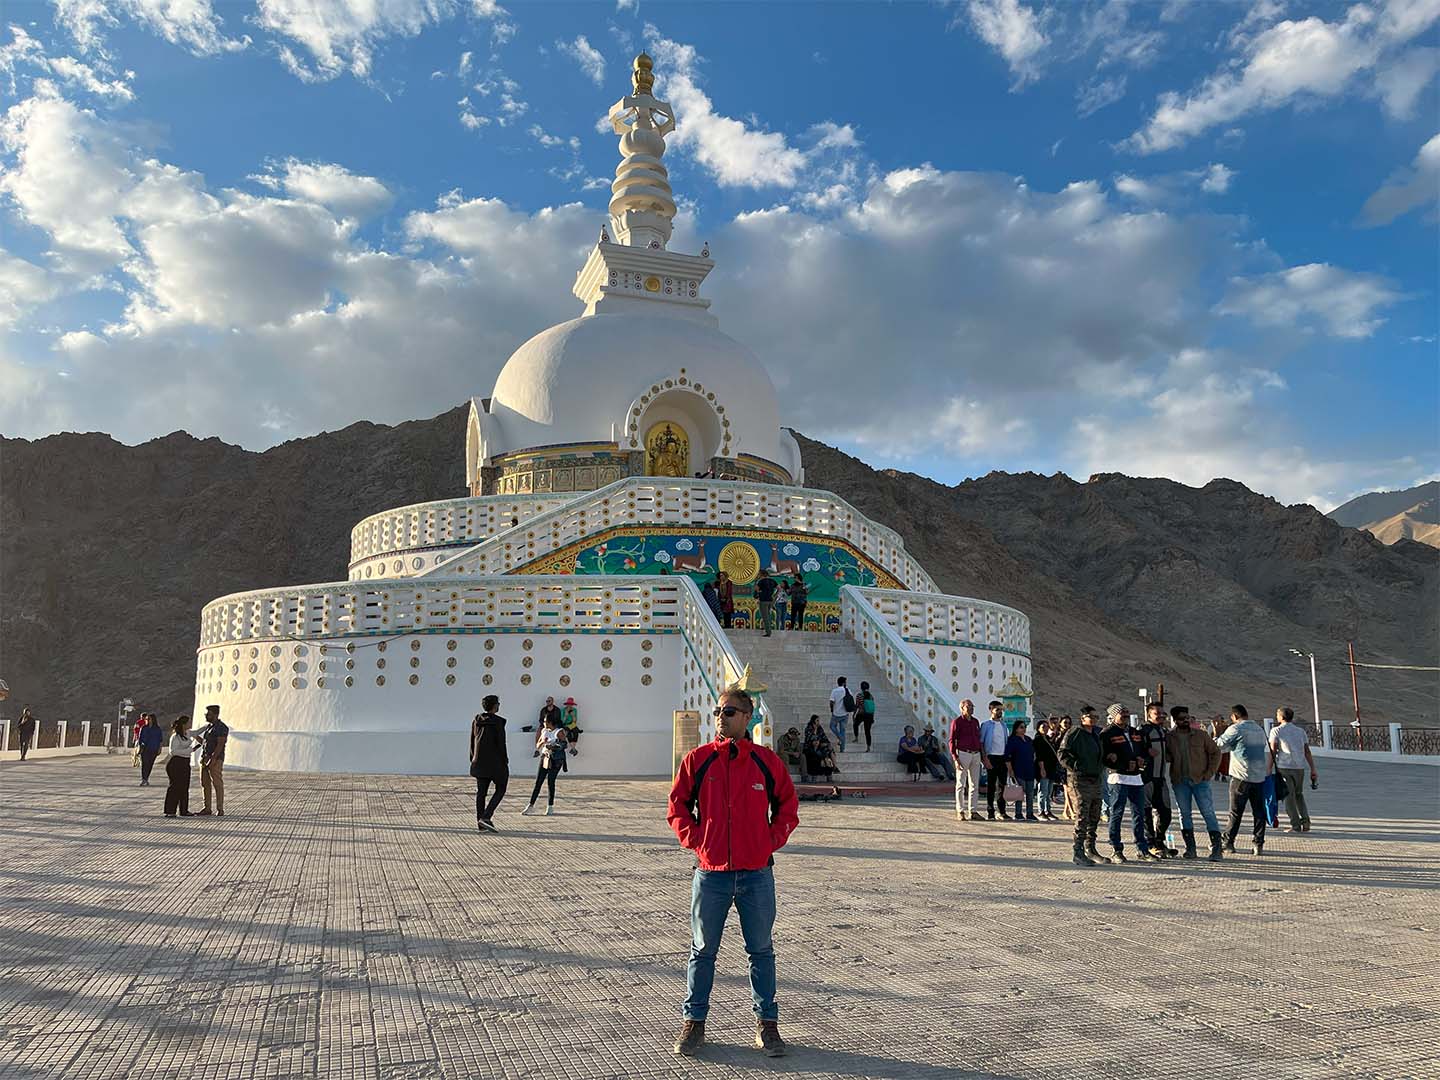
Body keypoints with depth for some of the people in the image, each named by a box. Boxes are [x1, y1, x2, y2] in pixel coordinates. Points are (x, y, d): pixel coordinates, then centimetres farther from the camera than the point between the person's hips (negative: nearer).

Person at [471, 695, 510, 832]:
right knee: (500, 789, 6)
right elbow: (501, 743, -14)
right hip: (495, 760, -6)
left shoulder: (477, 720, 6)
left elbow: (472, 741, 10)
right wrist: (505, 761, -7)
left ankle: (480, 824, 10)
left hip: (479, 761, 6)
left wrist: (473, 759, 18)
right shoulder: (498, 721, -13)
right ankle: (486, 817, -9)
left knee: (481, 791, 9)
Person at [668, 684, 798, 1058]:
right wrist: (695, 841, -2)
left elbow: (788, 807, 10)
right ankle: (694, 1021, 25)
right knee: (703, 951, 11)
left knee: (761, 951, 11)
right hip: (711, 873, 0)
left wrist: (771, 842, 0)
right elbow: (677, 806, 7)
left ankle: (766, 1023, 24)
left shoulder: (766, 760, 0)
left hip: (757, 875, 0)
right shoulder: (697, 759, -1)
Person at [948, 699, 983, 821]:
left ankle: (972, 811, 13)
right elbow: (952, 741, -7)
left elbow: (979, 739, 20)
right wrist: (955, 758, -13)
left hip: (976, 755, 6)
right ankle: (960, 812, 0)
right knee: (961, 784, -3)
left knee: (974, 784, 7)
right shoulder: (957, 722, -4)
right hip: (963, 754, -6)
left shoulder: (975, 721, 15)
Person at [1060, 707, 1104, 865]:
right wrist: (1076, 767, -19)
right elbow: (1062, 754, -14)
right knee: (1082, 818, -10)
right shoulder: (1074, 733, -8)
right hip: (1078, 781, -8)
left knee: (1094, 817, 13)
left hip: (1094, 780, 8)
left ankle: (1090, 849, 25)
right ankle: (1078, 853, -5)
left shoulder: (1095, 735, 18)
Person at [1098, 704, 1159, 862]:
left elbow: (1144, 751, 26)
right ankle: (1116, 850, 3)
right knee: (1116, 815, -3)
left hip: (1136, 778, 7)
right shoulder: (1107, 734, -6)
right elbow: (1105, 758, -12)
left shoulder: (1135, 732, 18)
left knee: (1139, 814, 10)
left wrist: (1141, 759, 3)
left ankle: (1143, 850, 17)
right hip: (1118, 778, -7)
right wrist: (1126, 766, -15)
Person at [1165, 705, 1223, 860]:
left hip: (1200, 780, -2)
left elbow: (1215, 752, 4)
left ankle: (1216, 849, -1)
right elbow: (1166, 756, 10)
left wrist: (1209, 773, -3)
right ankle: (1190, 848, 15)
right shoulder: (1169, 737, 3)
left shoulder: (1201, 734, 0)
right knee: (1184, 814, 7)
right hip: (1179, 782, 2)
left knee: (1208, 813, -4)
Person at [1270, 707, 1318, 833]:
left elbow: (1273, 751, -6)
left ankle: (1296, 826, -1)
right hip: (1299, 767, 4)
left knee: (1288, 796, 2)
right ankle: (1305, 822, 7)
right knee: (1299, 794, 19)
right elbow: (1307, 752, 8)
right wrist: (1313, 769, 9)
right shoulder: (1301, 731, 14)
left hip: (1284, 767, -4)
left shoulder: (1276, 731, 1)